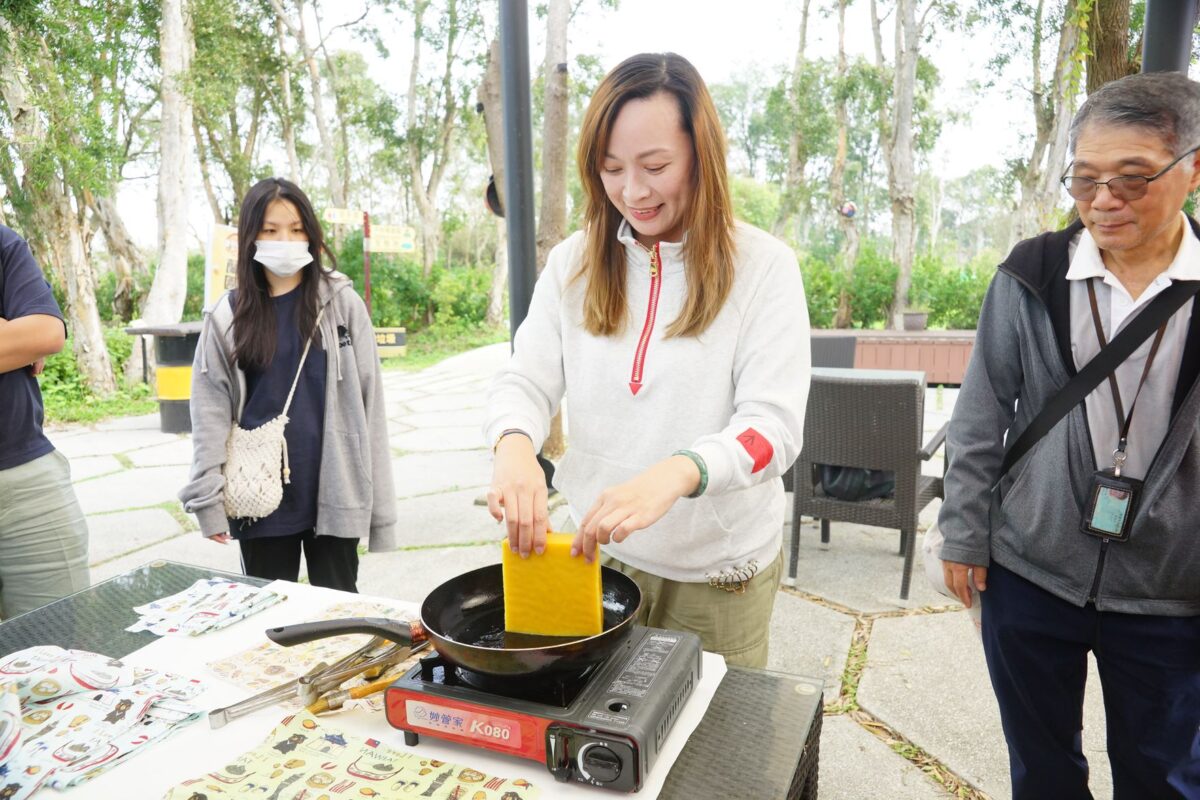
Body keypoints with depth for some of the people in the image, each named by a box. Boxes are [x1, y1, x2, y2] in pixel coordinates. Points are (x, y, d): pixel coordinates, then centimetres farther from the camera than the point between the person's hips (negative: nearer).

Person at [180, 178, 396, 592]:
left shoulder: (342, 303, 0)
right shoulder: (228, 316, 3)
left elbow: (369, 404, -1)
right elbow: (211, 413, 2)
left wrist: (379, 501, -3)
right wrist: (208, 499, -7)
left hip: (333, 489, -1)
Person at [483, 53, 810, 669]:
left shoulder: (762, 267, -11)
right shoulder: (575, 262, 0)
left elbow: (774, 426, -18)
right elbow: (525, 380, -4)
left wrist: (674, 475, -38)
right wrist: (514, 446, -27)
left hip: (719, 571, -2)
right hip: (599, 551, 3)